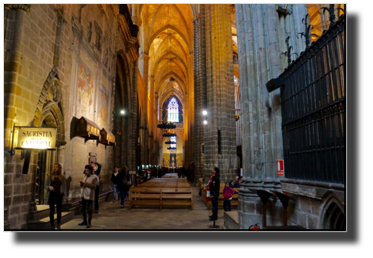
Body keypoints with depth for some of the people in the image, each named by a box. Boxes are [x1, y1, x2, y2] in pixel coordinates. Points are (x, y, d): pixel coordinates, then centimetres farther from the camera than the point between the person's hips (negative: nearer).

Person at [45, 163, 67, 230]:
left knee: (59, 211, 4)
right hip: (51, 195, 0)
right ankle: (52, 226, 17)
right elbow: (46, 186, 8)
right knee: (51, 211, 6)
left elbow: (64, 187, 8)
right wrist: (49, 187, -14)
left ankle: (58, 225, 21)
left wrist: (63, 194, -1)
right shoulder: (50, 176, 5)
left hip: (59, 196, 0)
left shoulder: (62, 177, 6)